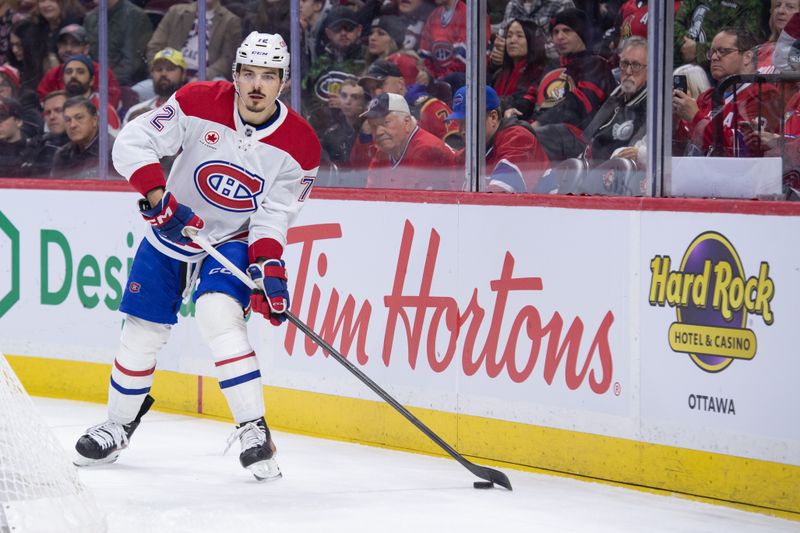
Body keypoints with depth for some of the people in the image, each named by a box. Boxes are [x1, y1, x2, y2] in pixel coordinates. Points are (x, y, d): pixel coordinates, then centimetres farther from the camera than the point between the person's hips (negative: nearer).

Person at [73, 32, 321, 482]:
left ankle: (254, 431, -25)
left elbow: (274, 215, -14)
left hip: (234, 240, -2)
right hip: (172, 231, 2)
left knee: (219, 313, -28)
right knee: (142, 332, 6)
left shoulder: (300, 144, -17)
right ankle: (120, 426, 31)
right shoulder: (199, 103, -20)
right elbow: (132, 144, -18)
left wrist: (269, 267, -28)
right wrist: (159, 200, -29)